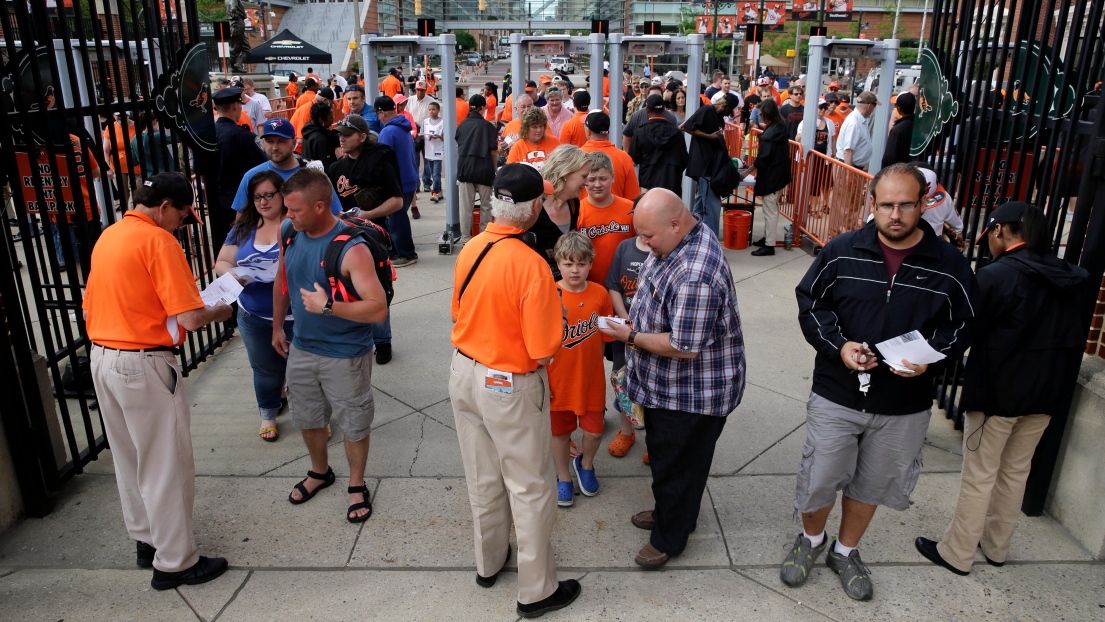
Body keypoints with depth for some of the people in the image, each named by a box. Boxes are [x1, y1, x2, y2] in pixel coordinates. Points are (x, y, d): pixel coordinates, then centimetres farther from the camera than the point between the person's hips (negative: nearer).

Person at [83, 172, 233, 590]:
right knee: (166, 465, 3)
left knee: (129, 458, 20)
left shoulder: (108, 236, 10)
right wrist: (219, 312, -2)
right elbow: (190, 318, -21)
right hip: (144, 364, -9)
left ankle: (147, 539, 36)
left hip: (102, 358, 9)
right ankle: (175, 562, 13)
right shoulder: (158, 240, -16)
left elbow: (91, 304, 17)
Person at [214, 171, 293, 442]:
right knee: (266, 369, 19)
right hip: (255, 317, 4)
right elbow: (222, 262, 8)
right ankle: (268, 415, 40)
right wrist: (234, 274, -12)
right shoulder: (243, 228, 6)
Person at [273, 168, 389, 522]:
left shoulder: (351, 249, -26)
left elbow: (378, 309, -30)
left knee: (353, 425, 11)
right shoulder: (288, 233, -6)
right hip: (301, 348, 6)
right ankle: (320, 472, 49)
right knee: (307, 418, 23)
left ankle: (357, 486, 34)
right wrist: (277, 327, 17)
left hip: (345, 355, -6)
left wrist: (327, 306, -33)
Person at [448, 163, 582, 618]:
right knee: (530, 489, 10)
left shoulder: (470, 249, -5)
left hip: (464, 373, 7)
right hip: (510, 388, -7)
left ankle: (489, 562, 43)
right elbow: (544, 350, -22)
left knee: (483, 478, 22)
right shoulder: (530, 265, -26)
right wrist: (556, 312, -4)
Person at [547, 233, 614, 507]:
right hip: (559, 380, -2)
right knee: (560, 431, 13)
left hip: (591, 379, 2)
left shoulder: (600, 294, -5)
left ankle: (585, 464, 40)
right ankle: (563, 477, 37)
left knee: (594, 430, 8)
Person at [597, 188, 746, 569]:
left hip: (693, 392, -10)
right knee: (663, 452, 26)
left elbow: (685, 347, -32)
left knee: (677, 463, 10)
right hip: (665, 383, 10)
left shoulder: (696, 276, -35)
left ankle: (669, 538, 32)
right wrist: (636, 321, 5)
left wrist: (631, 337, -21)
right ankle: (668, 510, 49)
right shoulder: (674, 240, -1)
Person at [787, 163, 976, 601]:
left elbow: (962, 325, 3)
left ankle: (846, 551, 44)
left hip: (905, 408, 1)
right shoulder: (842, 251, -7)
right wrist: (838, 346, -16)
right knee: (819, 480, 8)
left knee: (872, 484, 19)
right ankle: (811, 540, 40)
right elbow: (809, 302, 0)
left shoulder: (949, 265, -6)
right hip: (836, 396, -1)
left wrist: (931, 358, -17)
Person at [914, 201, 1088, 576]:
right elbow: (1074, 341, 12)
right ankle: (996, 546, 34)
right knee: (1016, 472, 19)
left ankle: (957, 554, 17)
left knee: (979, 477, 5)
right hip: (1046, 398, 7)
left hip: (998, 392, -6)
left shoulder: (997, 276, -20)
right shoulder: (1068, 279, 3)